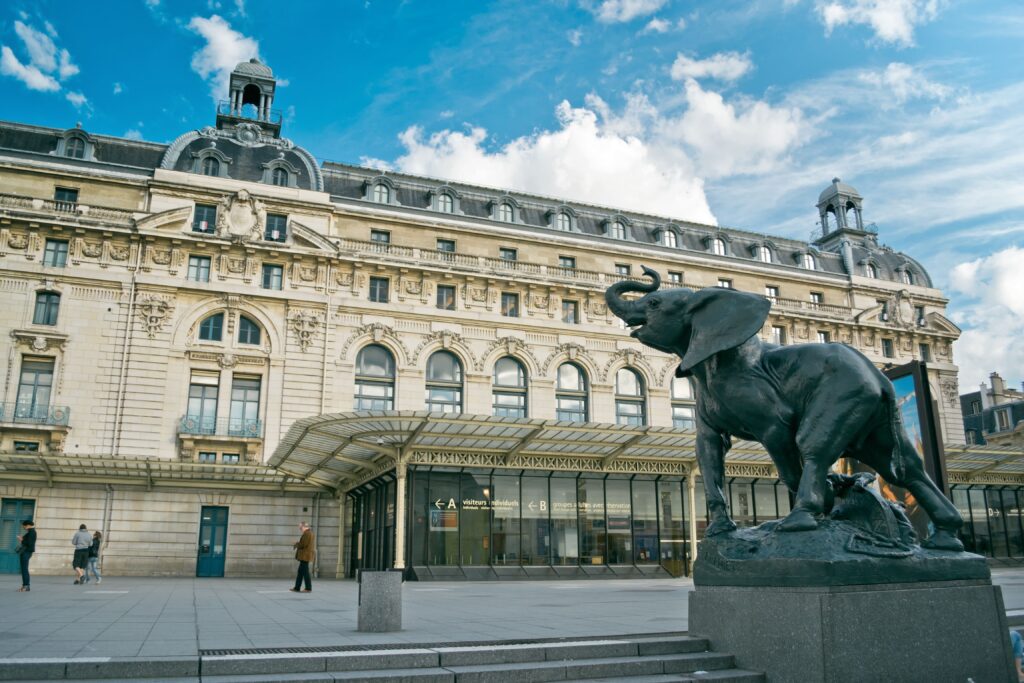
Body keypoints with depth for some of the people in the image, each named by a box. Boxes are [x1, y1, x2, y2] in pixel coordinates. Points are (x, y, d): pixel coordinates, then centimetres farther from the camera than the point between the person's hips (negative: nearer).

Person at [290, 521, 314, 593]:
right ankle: (297, 588, 17)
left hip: (305, 556, -11)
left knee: (305, 571, -6)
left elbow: (303, 544, -21)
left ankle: (308, 588, -3)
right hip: (305, 556, 11)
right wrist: (298, 543, 7)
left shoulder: (307, 533, -16)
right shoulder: (309, 532, 17)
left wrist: (297, 543, -3)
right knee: (300, 572, 13)